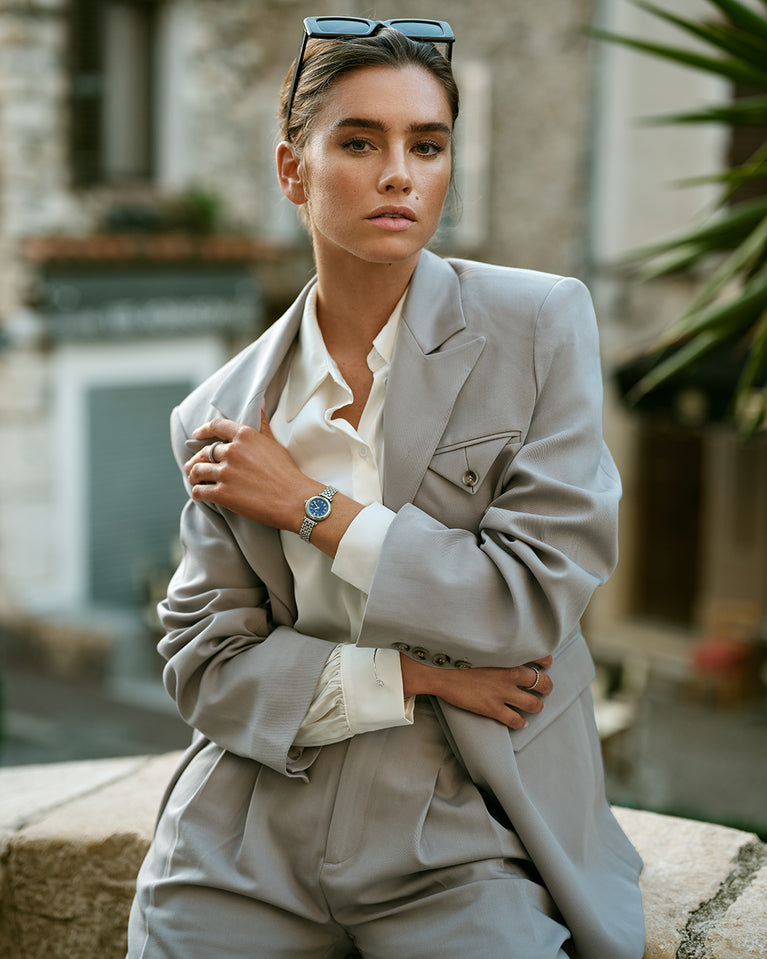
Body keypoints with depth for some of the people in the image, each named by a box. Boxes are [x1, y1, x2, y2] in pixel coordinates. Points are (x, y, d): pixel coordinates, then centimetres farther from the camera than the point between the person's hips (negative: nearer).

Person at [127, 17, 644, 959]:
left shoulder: (541, 325, -4)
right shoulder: (219, 416, 3)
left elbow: (538, 597, -10)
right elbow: (204, 665, 0)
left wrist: (309, 503, -9)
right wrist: (418, 677, -12)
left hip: (465, 846, -1)